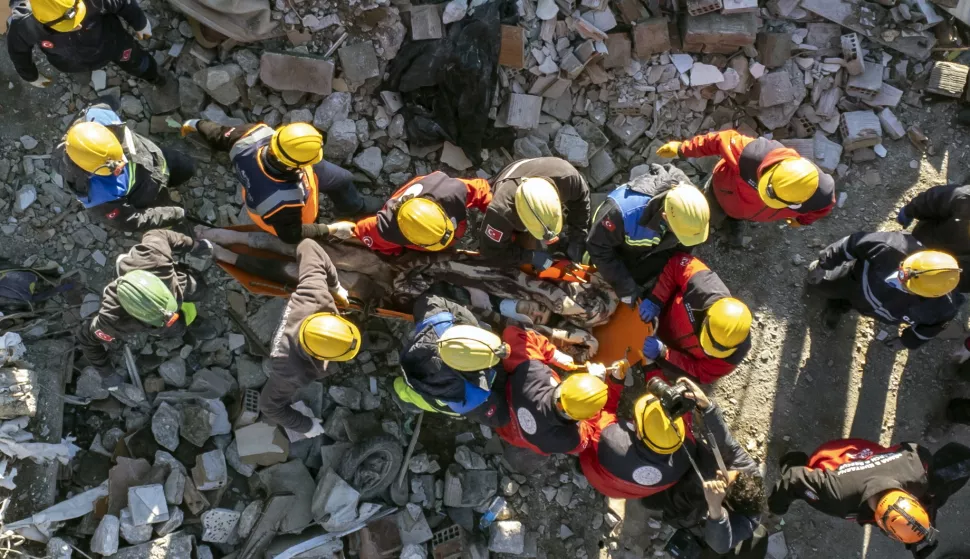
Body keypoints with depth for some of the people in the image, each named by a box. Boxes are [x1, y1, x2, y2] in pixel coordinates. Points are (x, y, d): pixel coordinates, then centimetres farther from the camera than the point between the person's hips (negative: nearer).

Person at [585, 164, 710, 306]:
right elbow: (598, 247, -32)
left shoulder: (688, 210, -31)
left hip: (653, 250, 3)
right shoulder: (624, 210, -47)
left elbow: (683, 247, -12)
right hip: (619, 252, -3)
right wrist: (627, 289, -30)